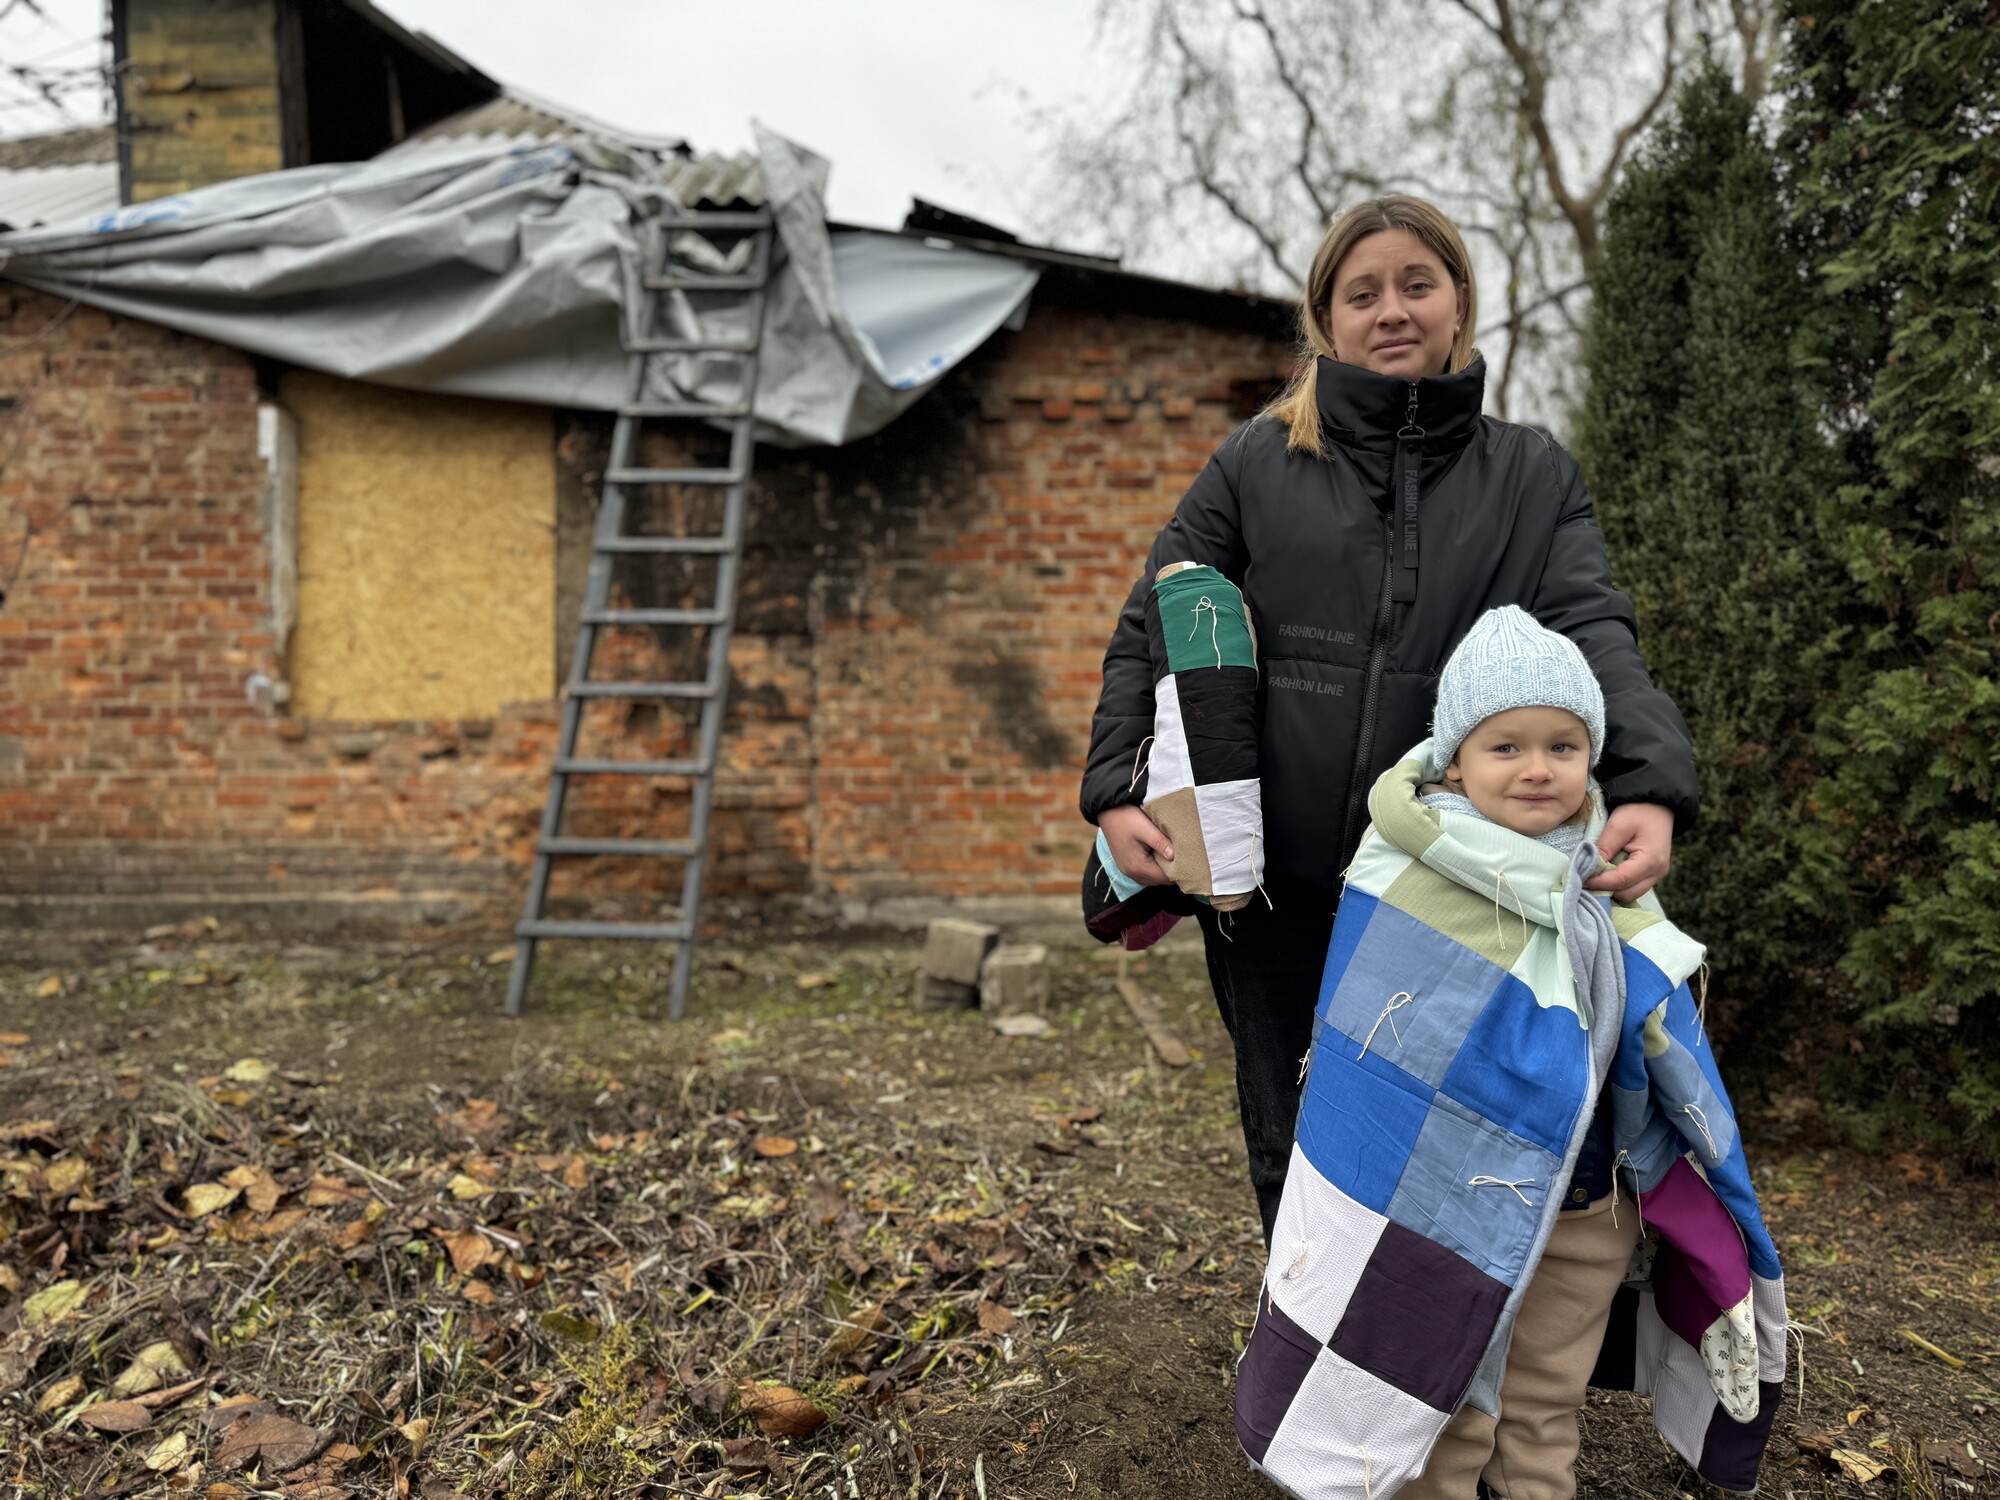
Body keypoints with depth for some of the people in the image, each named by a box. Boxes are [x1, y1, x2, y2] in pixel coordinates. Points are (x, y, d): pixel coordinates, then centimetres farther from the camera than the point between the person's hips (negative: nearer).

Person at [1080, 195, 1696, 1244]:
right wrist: (1116, 791, -10)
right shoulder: (1257, 464, 5)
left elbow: (1590, 631, -6)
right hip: (1273, 886, 0)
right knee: (1295, 1153, 14)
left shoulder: (1533, 476, 8)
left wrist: (1649, 782, -25)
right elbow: (1153, 632, 4)